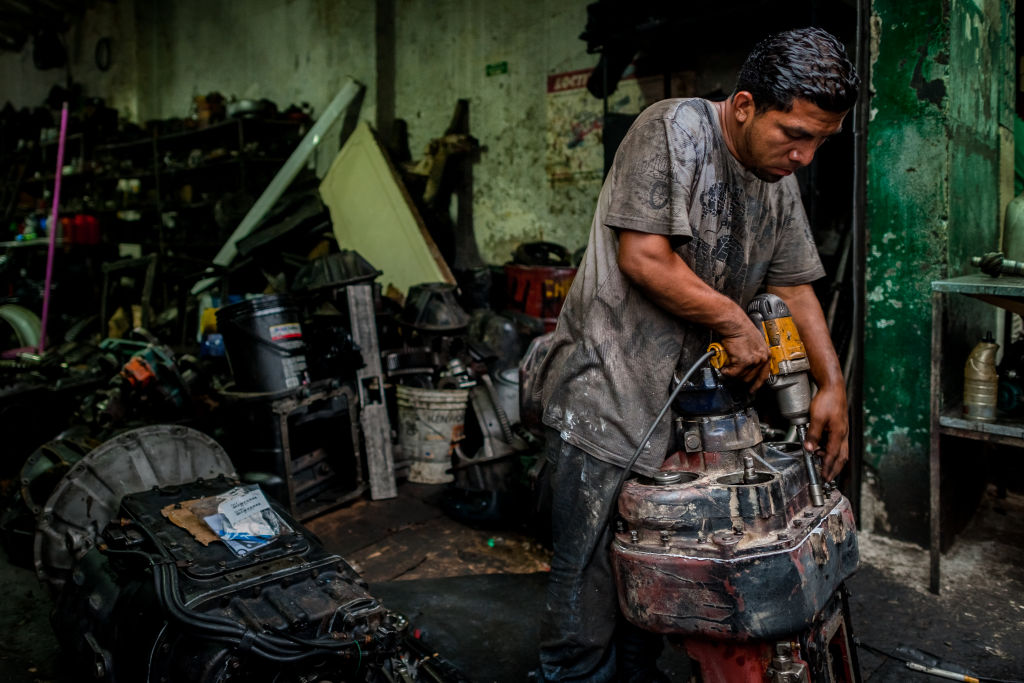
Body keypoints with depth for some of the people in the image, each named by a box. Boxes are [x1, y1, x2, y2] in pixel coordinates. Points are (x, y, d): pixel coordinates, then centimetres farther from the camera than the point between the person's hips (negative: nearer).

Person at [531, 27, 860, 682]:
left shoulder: (780, 186, 12)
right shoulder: (672, 129, -11)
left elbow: (796, 288, 16)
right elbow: (643, 258, -18)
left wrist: (833, 385, 7)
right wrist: (735, 321, -10)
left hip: (686, 402, 7)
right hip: (606, 399, -7)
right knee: (592, 584, -3)